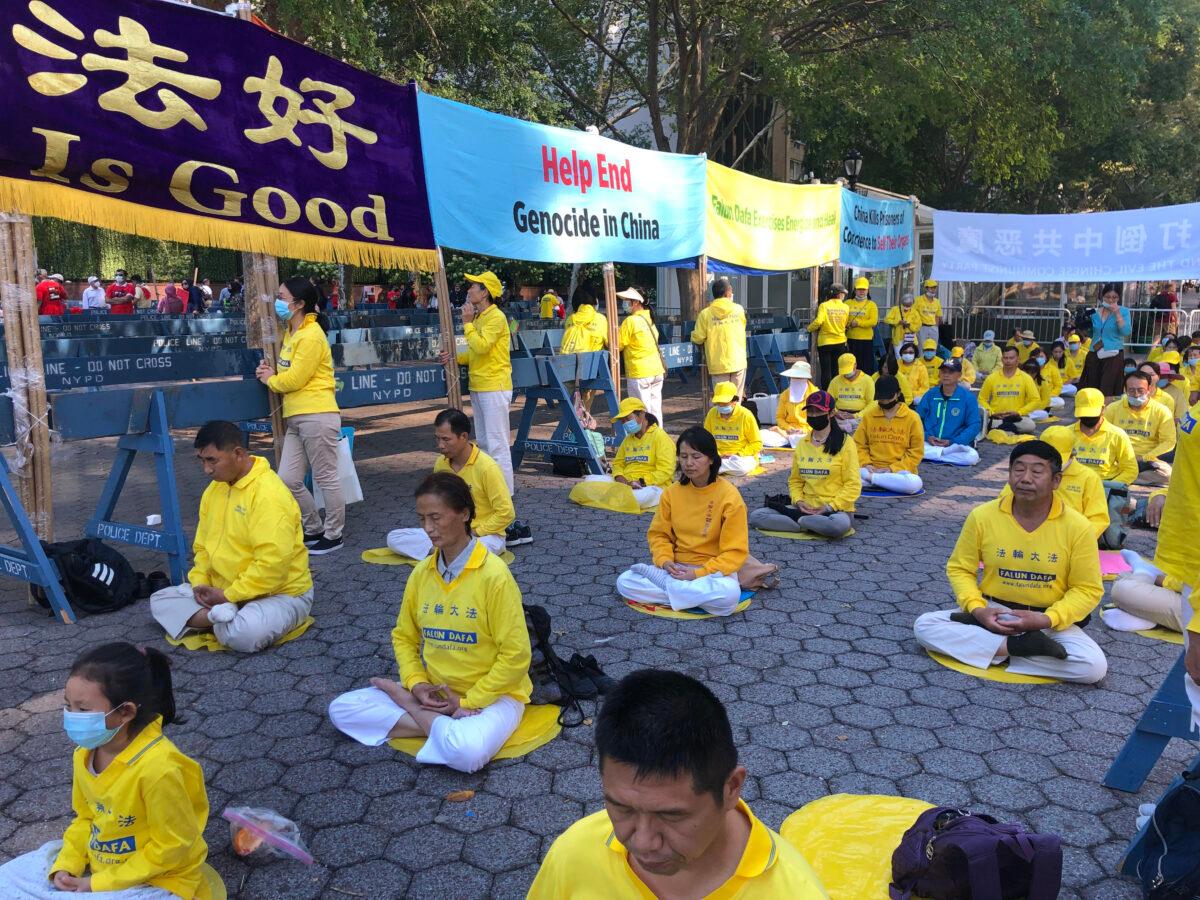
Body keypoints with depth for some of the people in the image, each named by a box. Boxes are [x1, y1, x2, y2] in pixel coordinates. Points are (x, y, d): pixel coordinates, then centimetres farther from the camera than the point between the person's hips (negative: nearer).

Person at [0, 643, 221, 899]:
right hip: (98, 866, 8)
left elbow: (170, 848, -21)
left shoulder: (158, 767, -30)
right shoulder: (84, 753, -5)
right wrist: (66, 866, -5)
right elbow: (85, 818, 11)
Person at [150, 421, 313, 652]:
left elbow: (272, 563, -28)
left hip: (280, 593, -9)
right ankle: (221, 615, -15)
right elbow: (202, 545, 15)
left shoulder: (269, 494, -23)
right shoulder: (214, 490, 7)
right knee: (160, 600, 2)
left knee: (242, 636, -36)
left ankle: (217, 616, -6)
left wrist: (228, 595, -21)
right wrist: (200, 581, -3)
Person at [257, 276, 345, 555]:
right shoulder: (292, 331, 17)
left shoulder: (311, 336, -12)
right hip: (296, 419, 9)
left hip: (318, 416, -9)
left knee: (326, 479, 2)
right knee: (288, 480, 8)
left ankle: (333, 536, 14)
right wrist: (271, 373, 1)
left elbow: (294, 379, -14)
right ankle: (315, 530, 24)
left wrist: (270, 379, 4)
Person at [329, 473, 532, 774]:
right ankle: (446, 725, -12)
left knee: (466, 752, -37)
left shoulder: (494, 575, -19)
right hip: (433, 692, 6)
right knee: (341, 709, -7)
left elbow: (516, 656, -17)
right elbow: (404, 637, 10)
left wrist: (466, 701, -14)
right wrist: (417, 684, -7)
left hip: (490, 694, -6)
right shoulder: (421, 573, 0)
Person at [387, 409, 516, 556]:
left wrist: (475, 532, -13)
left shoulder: (486, 467, -18)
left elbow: (506, 513, -16)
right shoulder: (441, 463, 1)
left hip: (485, 535, -6)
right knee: (393, 538, -9)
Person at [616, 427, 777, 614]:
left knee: (729, 594, -39)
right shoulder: (671, 492, 0)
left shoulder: (729, 496, -13)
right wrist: (665, 561, -13)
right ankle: (702, 593, -16)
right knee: (624, 581, -19)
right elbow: (659, 534, 8)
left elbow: (735, 552, -13)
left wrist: (697, 574, -21)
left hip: (714, 570, -3)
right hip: (677, 568, 3)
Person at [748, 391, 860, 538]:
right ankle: (810, 525, -13)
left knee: (840, 525, -42)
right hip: (805, 508, 4)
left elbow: (853, 485, -7)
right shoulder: (802, 443, 12)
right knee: (756, 516, -15)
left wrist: (829, 507, -16)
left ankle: (793, 517, -15)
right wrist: (798, 501, -4)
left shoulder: (844, 442, -4)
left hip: (836, 509, -3)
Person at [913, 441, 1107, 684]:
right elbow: (959, 569, 3)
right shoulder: (982, 516, -8)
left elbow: (1088, 590, -5)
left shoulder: (1077, 527, -11)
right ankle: (1018, 647, -23)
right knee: (924, 625, -20)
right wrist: (977, 609, -16)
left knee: (1094, 666, -28)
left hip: (1050, 622, -1)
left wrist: (1046, 620, -20)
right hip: (992, 613, 1)